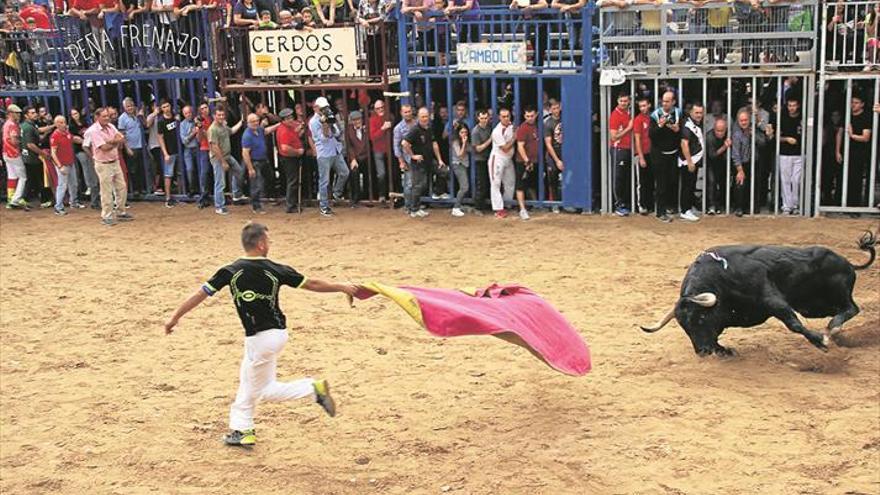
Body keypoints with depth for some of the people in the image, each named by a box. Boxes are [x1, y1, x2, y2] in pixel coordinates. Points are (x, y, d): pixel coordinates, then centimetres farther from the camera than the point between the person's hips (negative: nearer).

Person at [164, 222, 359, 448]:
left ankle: (313, 388, -8)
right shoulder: (275, 270, -7)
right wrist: (342, 287, 9)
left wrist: (175, 317, 6)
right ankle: (242, 429, 22)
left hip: (260, 339, -4)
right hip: (278, 333, 4)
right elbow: (313, 284, -3)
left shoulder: (230, 272, -11)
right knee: (248, 378, 20)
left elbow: (200, 294, -6)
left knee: (265, 391, 9)